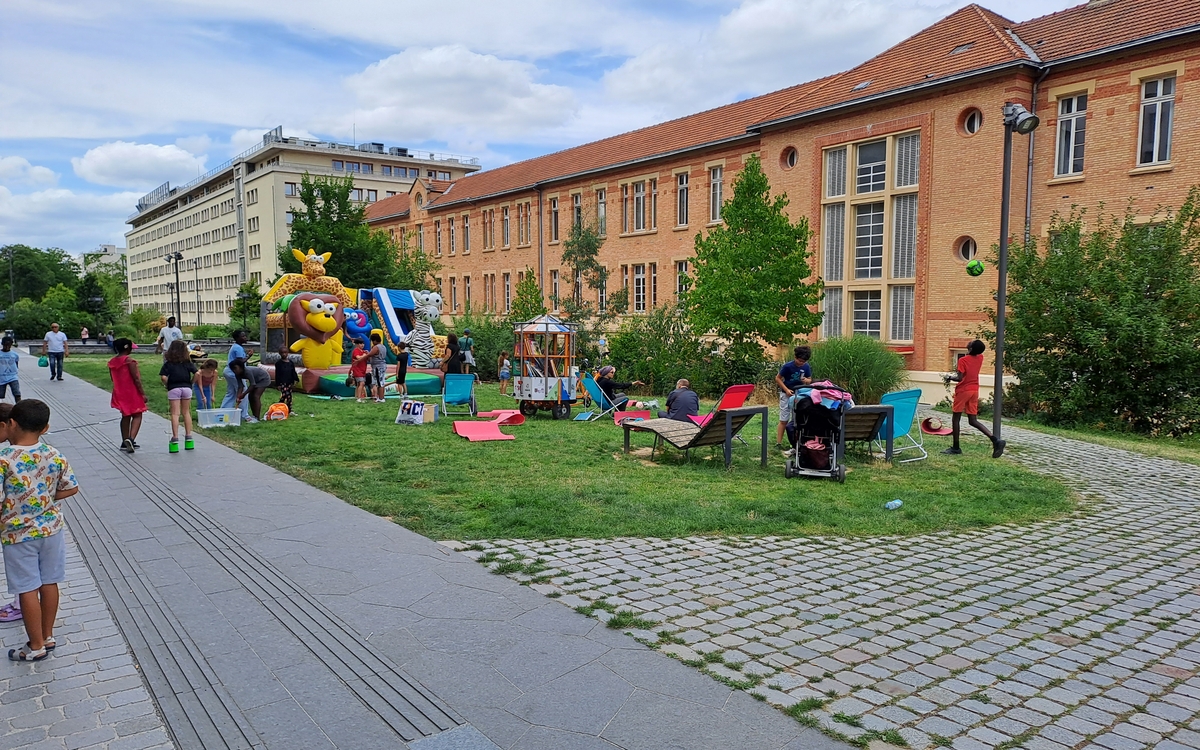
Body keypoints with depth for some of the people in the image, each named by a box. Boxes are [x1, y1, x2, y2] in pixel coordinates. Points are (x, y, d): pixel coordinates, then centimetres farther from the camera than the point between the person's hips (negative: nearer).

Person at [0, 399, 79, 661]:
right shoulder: (55, 456, -6)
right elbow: (71, 488, 2)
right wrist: (45, 499, 9)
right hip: (51, 529, 4)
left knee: (28, 589, 6)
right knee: (49, 583, 15)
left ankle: (36, 646, 17)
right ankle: (48, 636, 29)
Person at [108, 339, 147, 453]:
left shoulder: (112, 362, 5)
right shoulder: (129, 361, -16)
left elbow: (113, 378, 14)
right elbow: (136, 379, -18)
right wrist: (143, 393, -13)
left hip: (119, 393, 7)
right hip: (132, 392, -7)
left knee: (125, 416, 18)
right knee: (137, 416, 0)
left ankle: (125, 442, 22)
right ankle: (131, 438, -20)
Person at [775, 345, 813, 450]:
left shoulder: (806, 367, -4)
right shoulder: (788, 366, -17)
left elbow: (809, 379, 8)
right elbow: (778, 378, -9)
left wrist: (806, 380, -16)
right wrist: (786, 389, -18)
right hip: (787, 395, -4)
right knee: (784, 420, -4)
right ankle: (778, 442, 1)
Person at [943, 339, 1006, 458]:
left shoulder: (963, 360, -15)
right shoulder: (980, 358, 5)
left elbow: (960, 378, -19)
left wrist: (950, 378, -4)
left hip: (963, 391, -6)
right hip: (974, 391, 6)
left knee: (956, 418, 5)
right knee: (973, 421, 7)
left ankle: (955, 448, 6)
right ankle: (995, 440, -9)